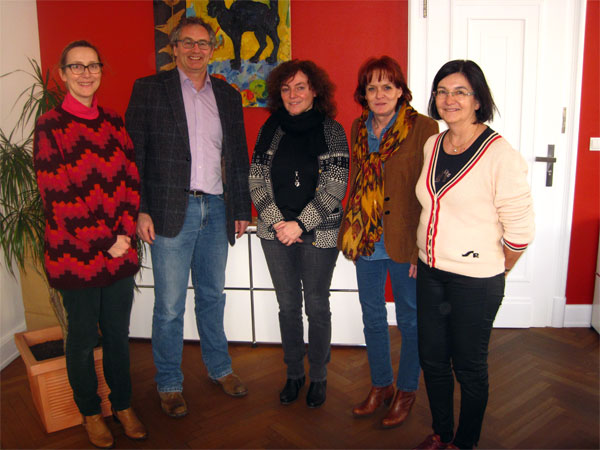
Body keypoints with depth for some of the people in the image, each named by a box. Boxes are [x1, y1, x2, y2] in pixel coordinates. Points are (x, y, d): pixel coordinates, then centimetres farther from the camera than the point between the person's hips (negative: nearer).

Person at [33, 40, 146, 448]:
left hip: (120, 250, 4)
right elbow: (58, 198, -11)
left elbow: (132, 181, 6)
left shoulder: (113, 122, 8)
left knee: (118, 333, 15)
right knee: (83, 338, 11)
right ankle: (90, 413, 32)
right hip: (76, 255, -4)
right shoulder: (50, 127, -7)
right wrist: (104, 243, -10)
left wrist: (126, 232, -7)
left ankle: (123, 405, 33)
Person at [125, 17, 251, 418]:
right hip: (171, 210, -3)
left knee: (213, 297, 17)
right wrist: (140, 210, -11)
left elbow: (239, 157, 14)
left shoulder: (228, 95, 12)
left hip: (216, 210, 4)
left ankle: (220, 368, 34)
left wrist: (241, 209, 11)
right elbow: (134, 153, -3)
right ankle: (169, 384, 22)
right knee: (170, 306, 4)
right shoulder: (149, 89, 1)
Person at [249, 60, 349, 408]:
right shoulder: (271, 128, 6)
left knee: (317, 306, 7)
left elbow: (335, 187, -9)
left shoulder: (331, 130, -4)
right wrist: (277, 222, -8)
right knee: (288, 305, 13)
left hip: (319, 234, -3)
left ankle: (318, 377, 26)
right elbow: (256, 180, 3)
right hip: (276, 233, 3)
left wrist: (300, 224, -14)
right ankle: (294, 373, 30)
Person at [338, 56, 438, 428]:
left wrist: (422, 249, -14)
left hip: (404, 244, -5)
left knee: (410, 320, 12)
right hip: (366, 242, 6)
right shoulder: (358, 129, 7)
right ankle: (381, 385, 38)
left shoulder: (423, 129, -11)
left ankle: (407, 390, 33)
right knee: (372, 317, 17)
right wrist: (351, 234, 10)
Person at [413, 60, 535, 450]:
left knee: (469, 366, 12)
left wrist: (496, 271, -1)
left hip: (476, 282, -6)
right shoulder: (432, 145, 3)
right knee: (432, 358, 18)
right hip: (430, 272, 6)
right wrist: (420, 253, 12)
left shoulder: (501, 155, -17)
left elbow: (520, 231, -14)